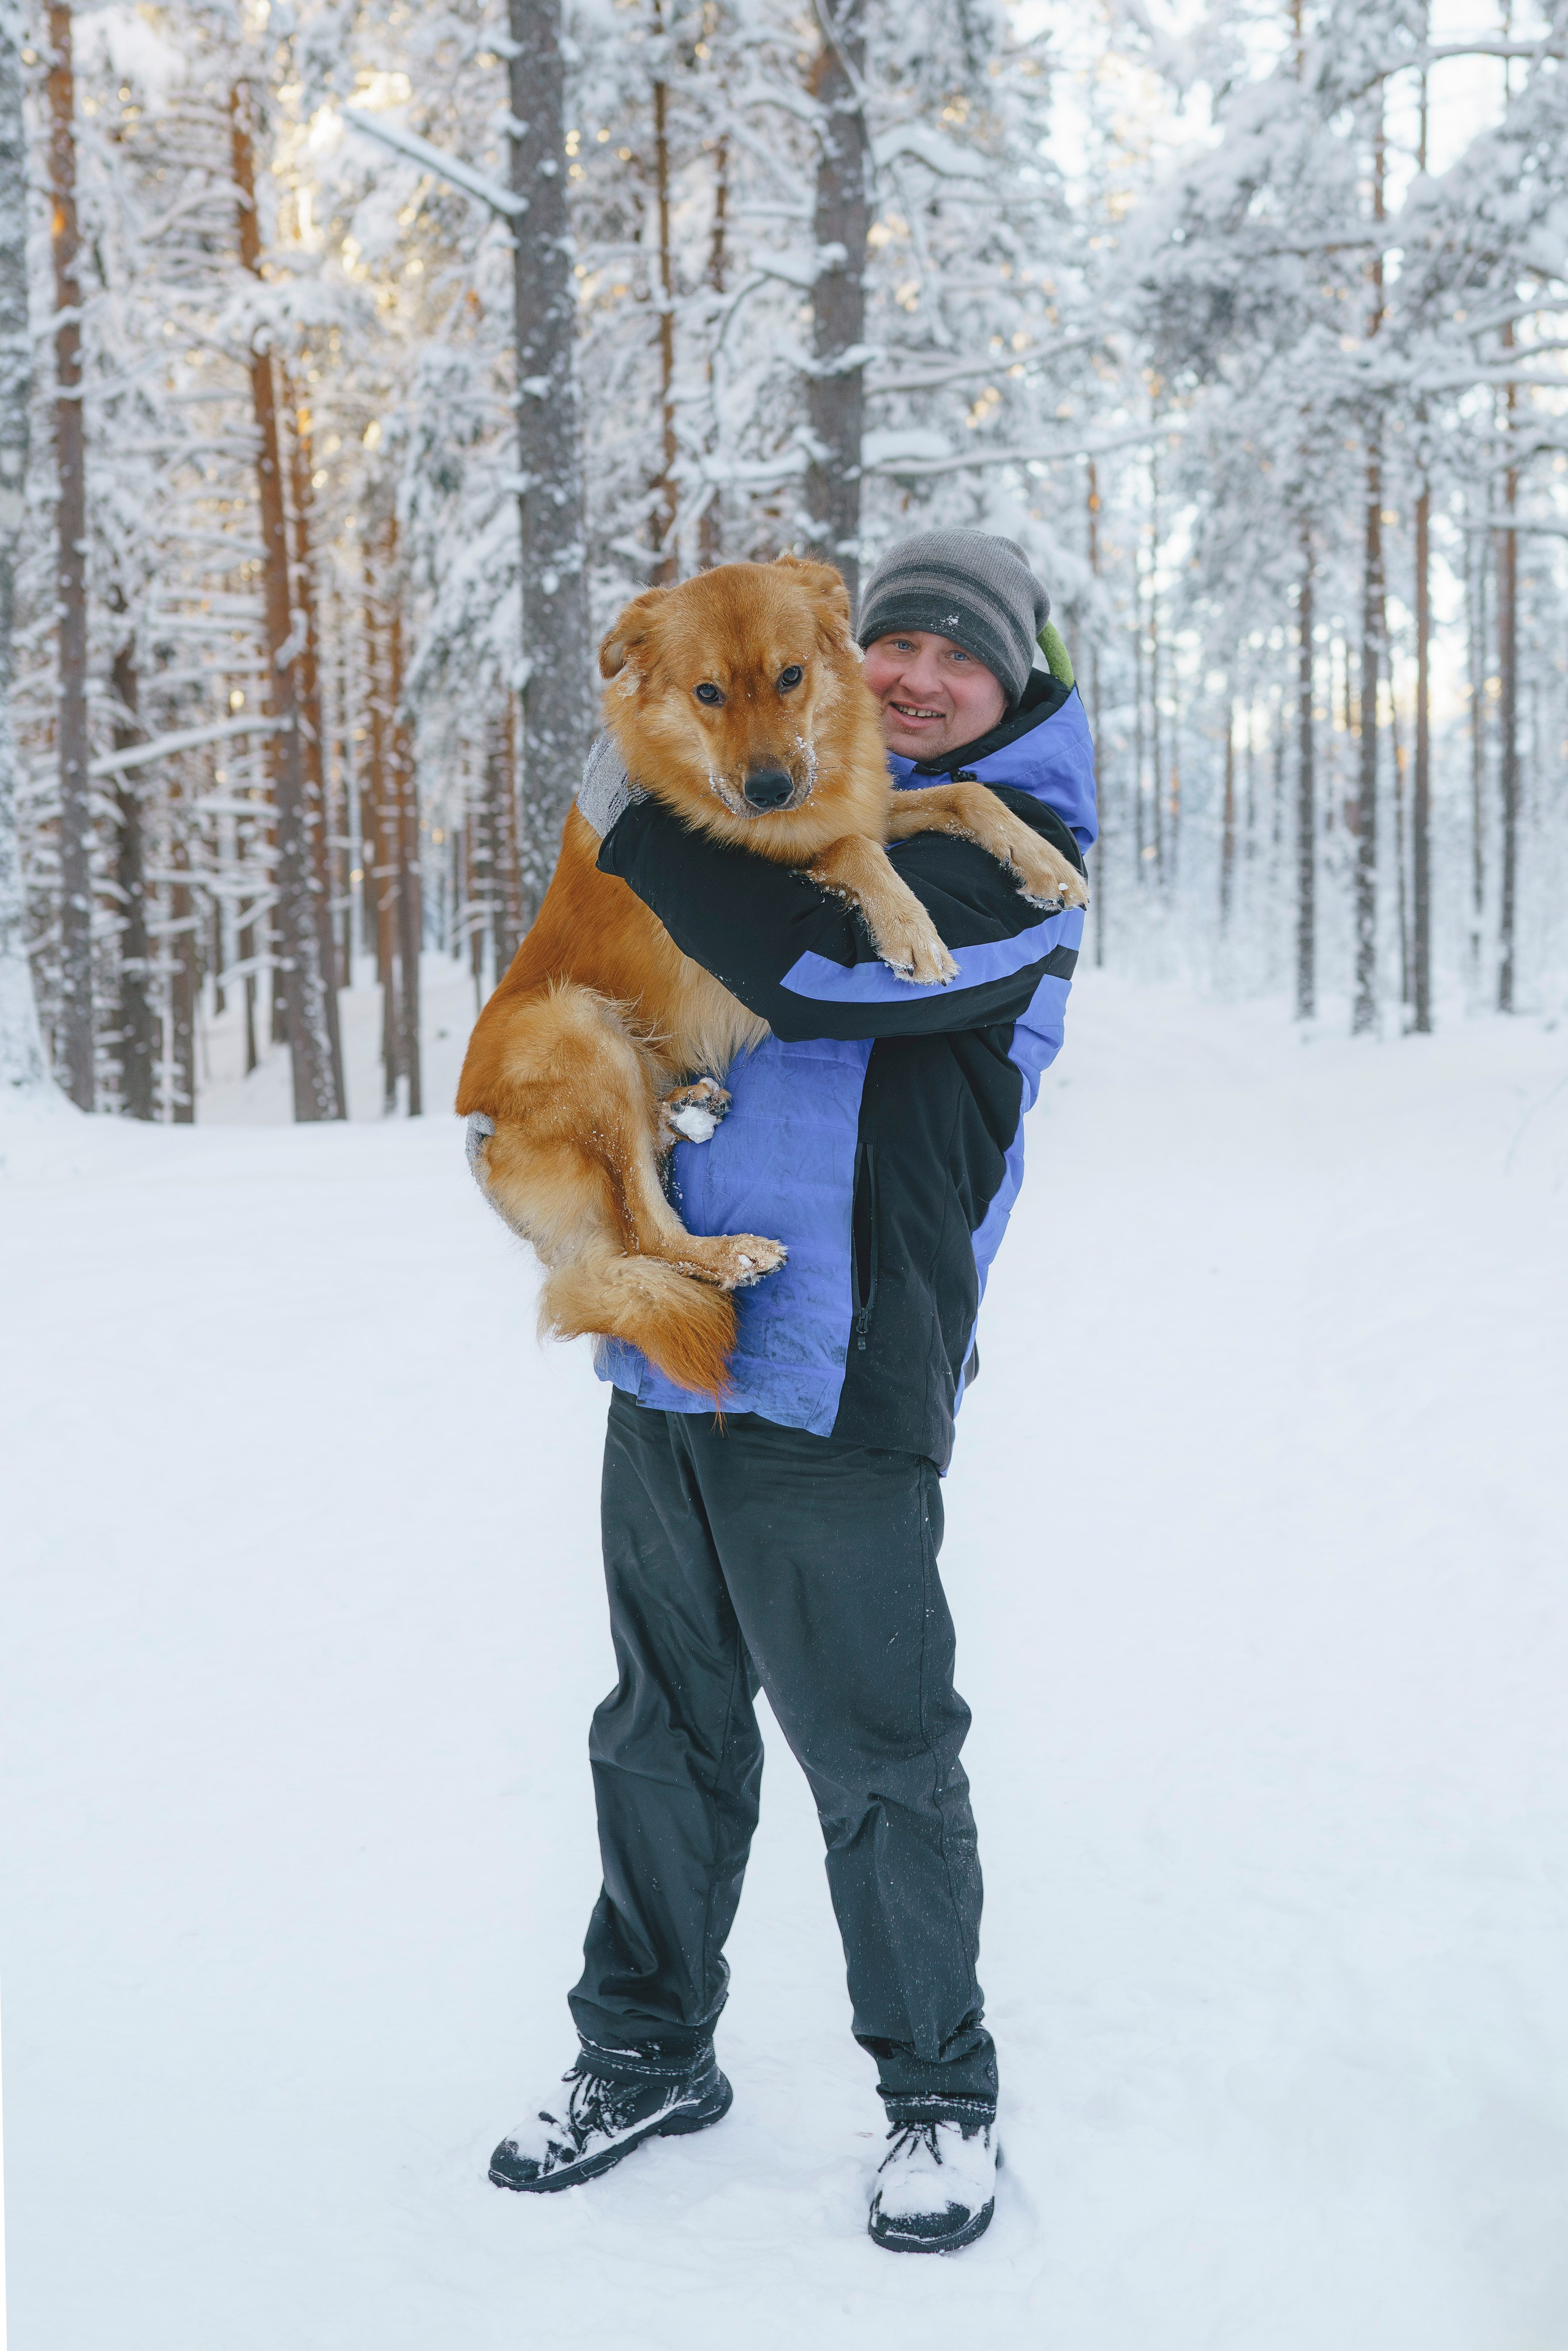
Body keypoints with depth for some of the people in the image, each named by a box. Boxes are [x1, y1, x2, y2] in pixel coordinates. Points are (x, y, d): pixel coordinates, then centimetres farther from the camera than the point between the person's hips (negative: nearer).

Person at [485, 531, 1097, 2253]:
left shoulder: (1012, 856, -7)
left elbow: (808, 963, -24)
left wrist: (635, 822, -12)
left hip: (833, 1387, -6)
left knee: (877, 1759, 2)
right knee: (663, 1735, 16)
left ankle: (940, 2090, 20)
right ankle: (647, 2048, 31)